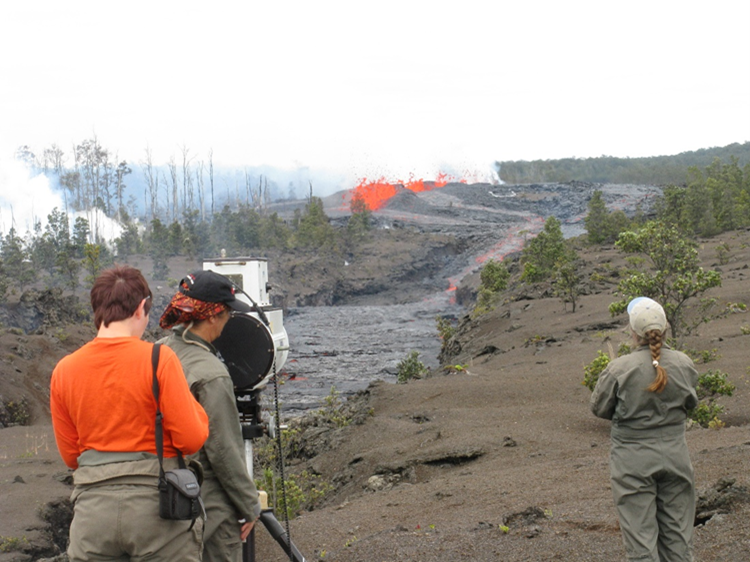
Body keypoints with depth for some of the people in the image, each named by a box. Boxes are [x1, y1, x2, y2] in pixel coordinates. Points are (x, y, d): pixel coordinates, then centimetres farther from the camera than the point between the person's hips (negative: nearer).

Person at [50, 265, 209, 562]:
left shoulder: (63, 370, 3)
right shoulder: (159, 359, -9)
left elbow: (70, 456, 11)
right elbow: (192, 440, -9)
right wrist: (194, 404, 10)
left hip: (92, 510, 4)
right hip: (155, 503, -3)